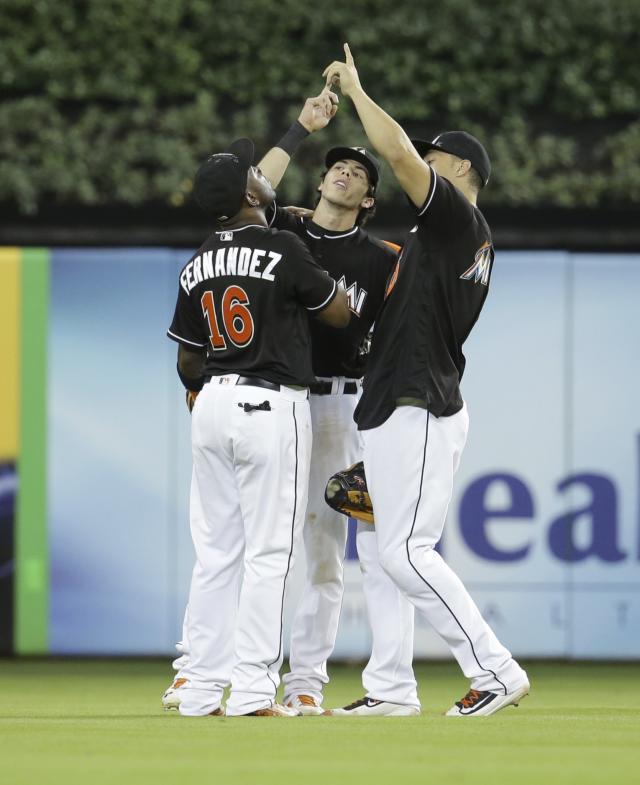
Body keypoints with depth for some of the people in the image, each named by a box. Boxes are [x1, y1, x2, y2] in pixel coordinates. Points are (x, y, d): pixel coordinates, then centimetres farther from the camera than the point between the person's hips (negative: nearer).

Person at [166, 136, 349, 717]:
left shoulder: (197, 266, 8)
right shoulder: (283, 249, -11)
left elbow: (187, 360, 14)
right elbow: (340, 314, -1)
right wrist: (311, 237, 11)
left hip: (212, 406, 6)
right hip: (272, 406, -6)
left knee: (215, 551, 10)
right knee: (268, 553, -4)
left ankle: (202, 690, 8)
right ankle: (252, 691, -8)